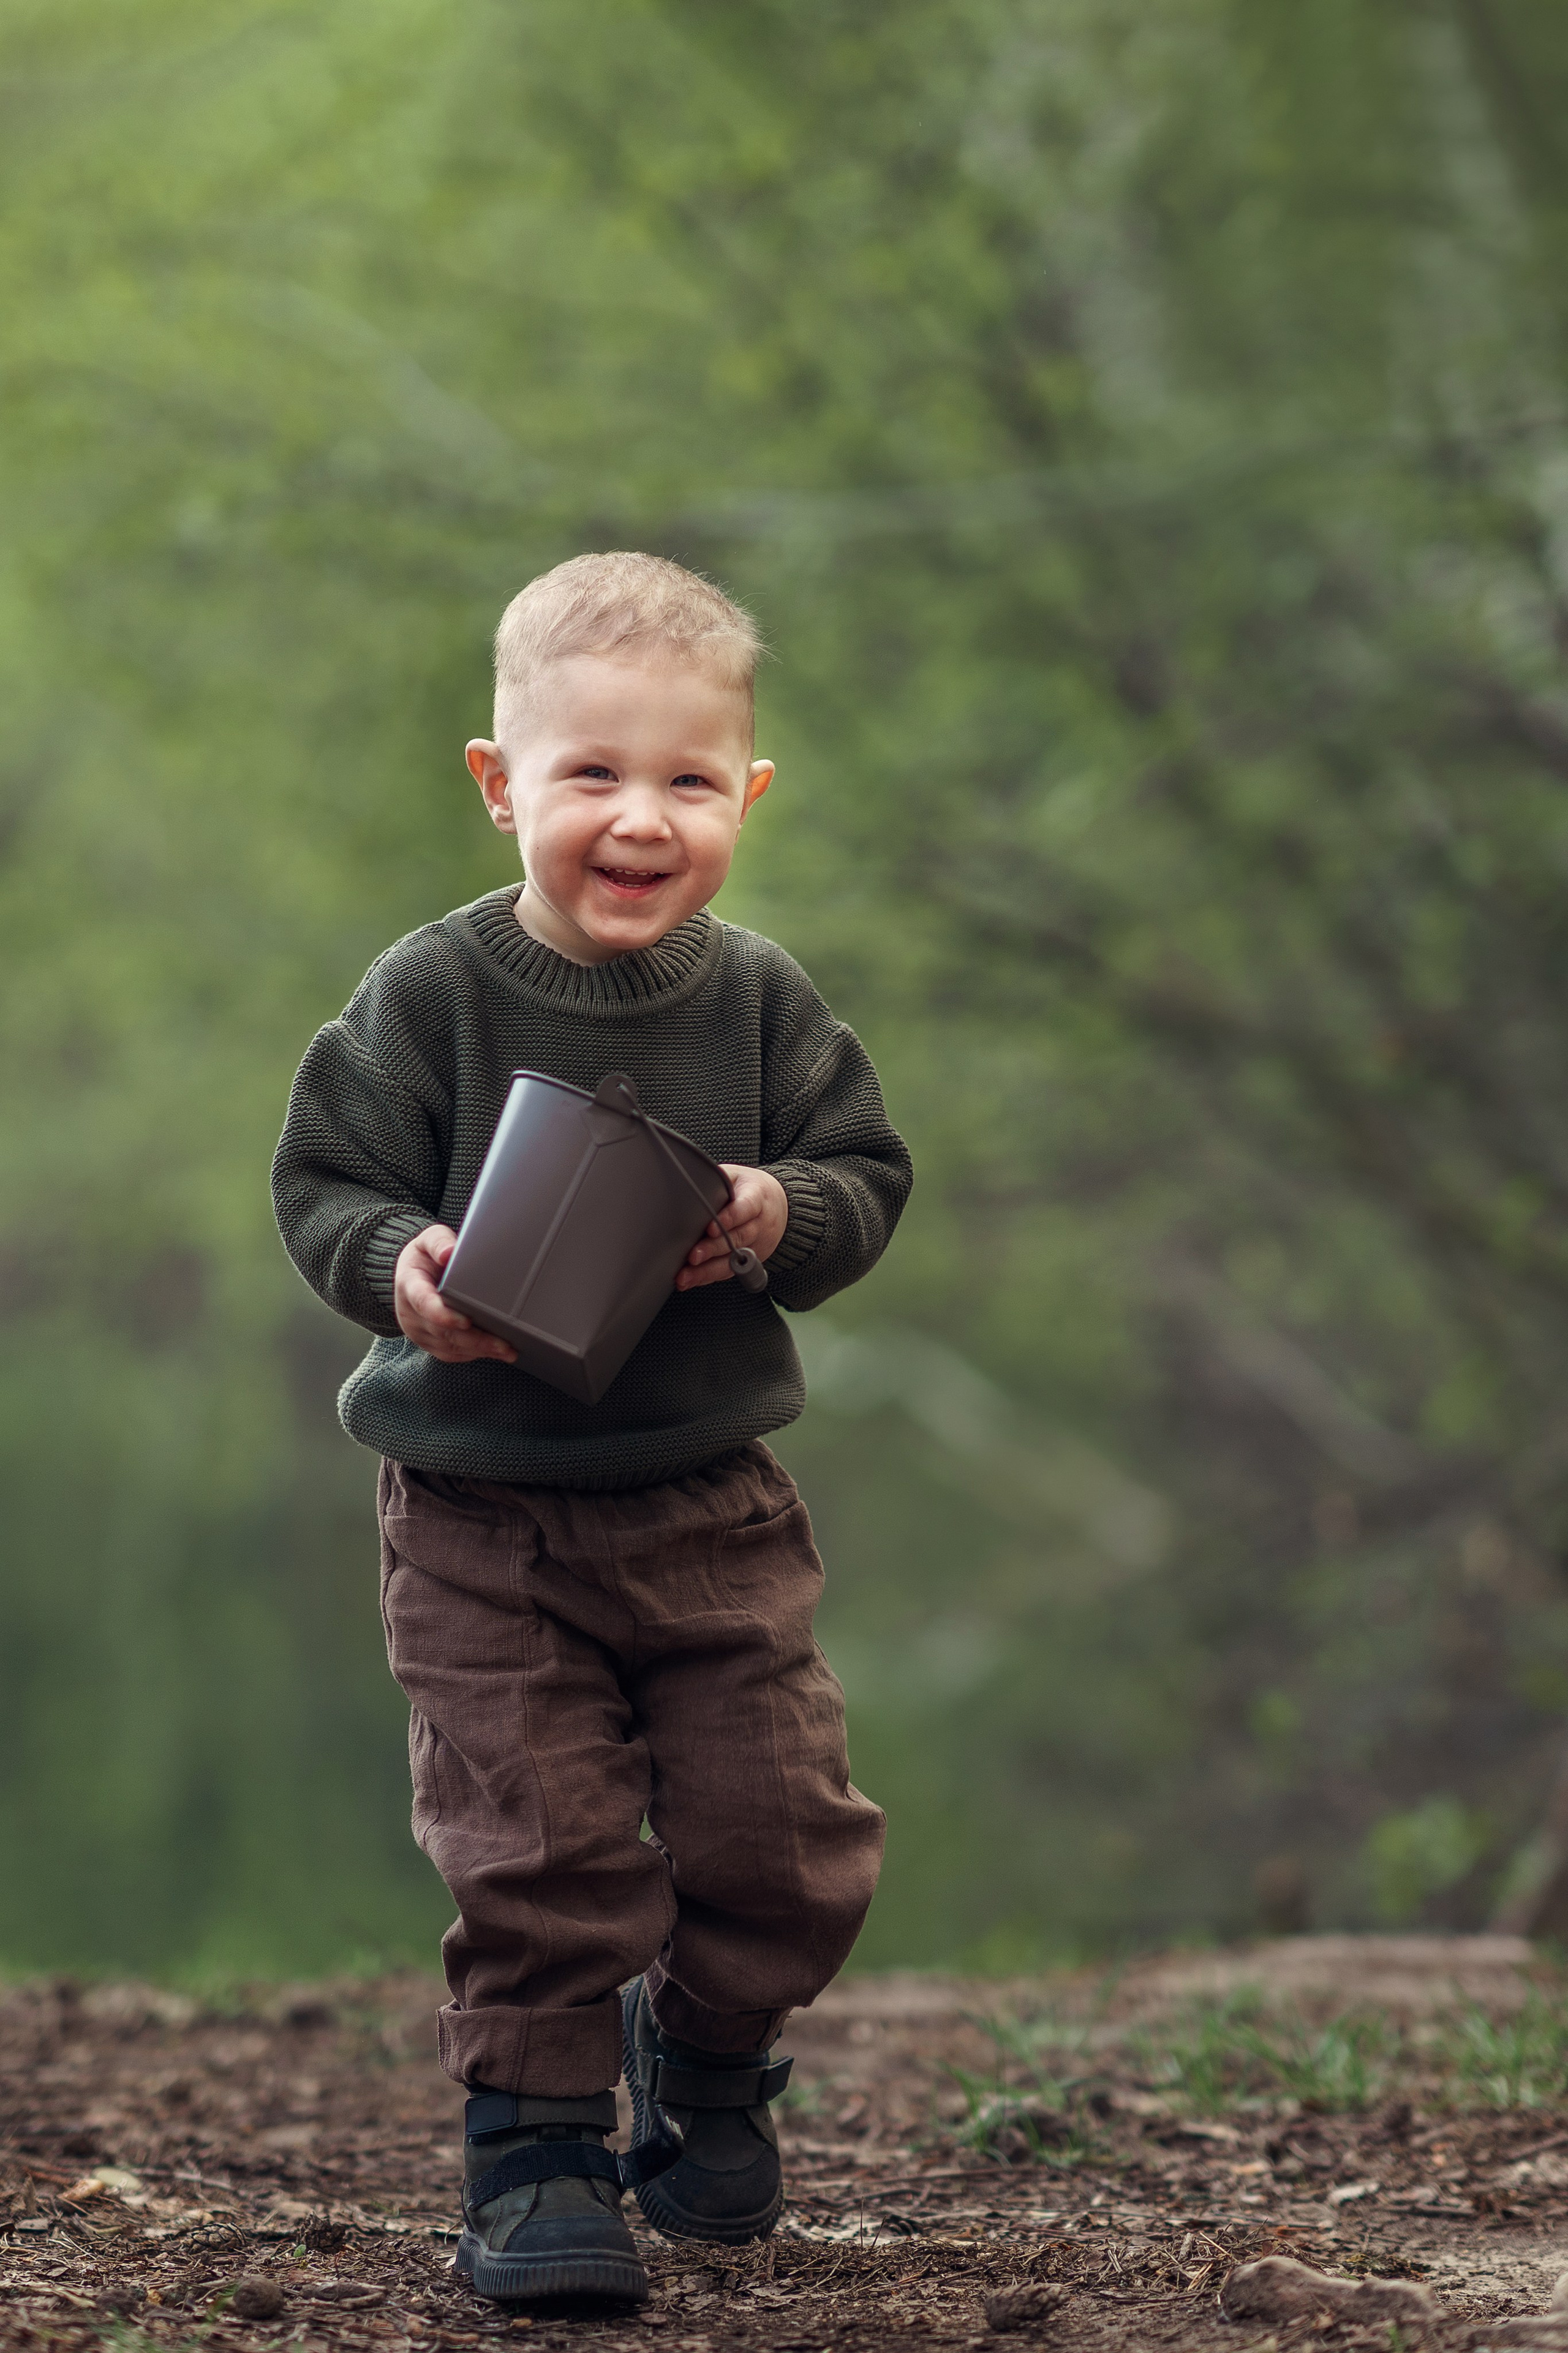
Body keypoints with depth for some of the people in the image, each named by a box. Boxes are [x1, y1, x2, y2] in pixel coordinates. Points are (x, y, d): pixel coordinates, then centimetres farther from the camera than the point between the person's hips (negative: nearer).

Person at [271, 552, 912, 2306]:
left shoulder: (762, 1003, -2)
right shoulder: (431, 997, -9)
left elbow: (870, 1177, 5)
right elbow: (321, 1181, -5)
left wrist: (783, 1220, -17)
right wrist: (402, 1270, -24)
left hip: (712, 1507, 3)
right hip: (480, 1517, -2)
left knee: (780, 1839, 4)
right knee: (536, 1848, -6)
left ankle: (704, 2055, 33)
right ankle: (535, 2147, 9)